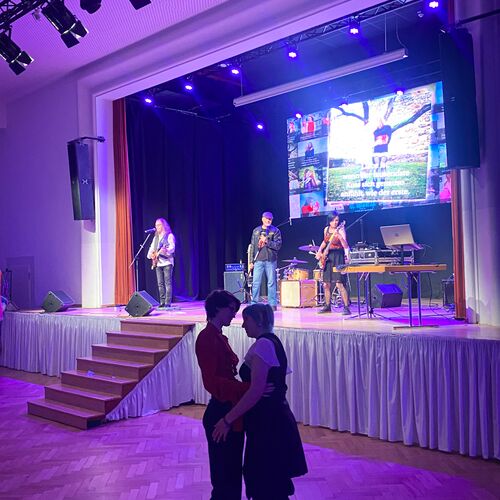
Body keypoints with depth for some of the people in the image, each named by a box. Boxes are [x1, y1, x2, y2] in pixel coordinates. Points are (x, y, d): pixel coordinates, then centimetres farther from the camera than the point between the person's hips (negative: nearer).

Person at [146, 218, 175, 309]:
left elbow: (172, 247, -12)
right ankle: (162, 302, 7)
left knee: (168, 283, -9)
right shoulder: (156, 238, 21)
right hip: (157, 263, 6)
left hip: (167, 262, -6)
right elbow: (151, 248, 20)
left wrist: (165, 250, -30)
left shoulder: (169, 236, 1)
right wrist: (150, 254, 0)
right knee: (160, 284, 4)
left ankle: (168, 303, -11)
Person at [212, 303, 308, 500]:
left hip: (267, 422, -10)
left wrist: (227, 419, -19)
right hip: (273, 418, 10)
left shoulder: (263, 344, -17)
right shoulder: (272, 342, 13)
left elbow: (256, 391, -24)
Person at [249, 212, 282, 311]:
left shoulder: (275, 231, 4)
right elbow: (252, 246, 13)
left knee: (271, 282, 2)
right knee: (256, 283, -1)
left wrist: (266, 241, -15)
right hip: (258, 260, 2)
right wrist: (251, 261, 9)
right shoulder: (256, 231, 13)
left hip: (270, 260, -2)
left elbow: (278, 245, -5)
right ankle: (254, 303, 5)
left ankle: (272, 304, 8)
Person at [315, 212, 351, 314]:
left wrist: (339, 235, -35)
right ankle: (327, 306, 25)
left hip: (337, 257, -6)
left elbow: (346, 246, -22)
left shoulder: (340, 230, -10)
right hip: (327, 257, 6)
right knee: (326, 284, 11)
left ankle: (346, 307, -9)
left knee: (339, 284, -14)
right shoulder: (326, 229, 8)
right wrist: (319, 251, 14)